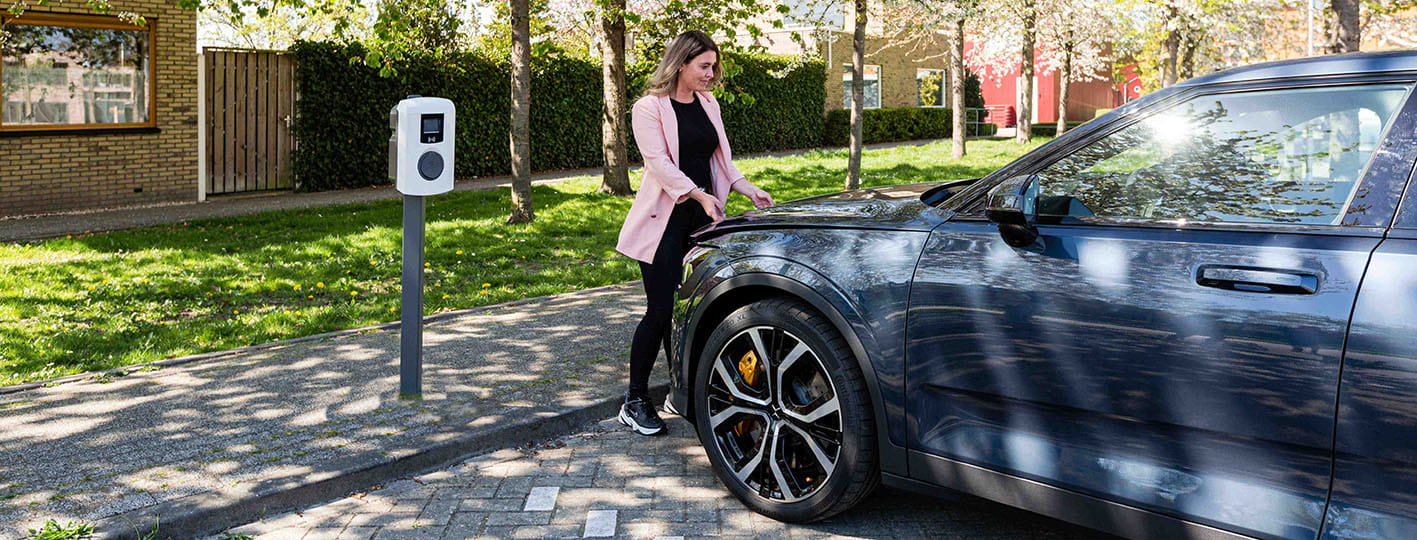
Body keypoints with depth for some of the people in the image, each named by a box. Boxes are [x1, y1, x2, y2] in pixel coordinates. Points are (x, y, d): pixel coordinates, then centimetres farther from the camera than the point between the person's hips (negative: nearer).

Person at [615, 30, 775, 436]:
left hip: (704, 218, 6)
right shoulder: (649, 108, -6)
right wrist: (699, 194, -30)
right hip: (665, 220, -6)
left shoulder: (708, 104, 14)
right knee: (662, 310, -8)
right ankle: (635, 402, 2)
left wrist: (747, 189, 3)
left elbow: (721, 158, 18)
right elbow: (660, 163, -17)